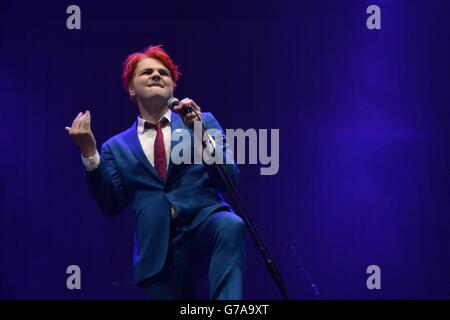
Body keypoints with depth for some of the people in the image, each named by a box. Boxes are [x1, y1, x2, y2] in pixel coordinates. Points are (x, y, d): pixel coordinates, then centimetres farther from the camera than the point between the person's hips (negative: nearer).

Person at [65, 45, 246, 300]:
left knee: (230, 226, -34)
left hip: (205, 222, -2)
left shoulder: (203, 121, 14)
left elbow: (231, 180, 2)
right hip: (159, 249, 2)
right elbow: (112, 205, 6)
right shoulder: (117, 146, 16)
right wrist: (90, 153, -3)